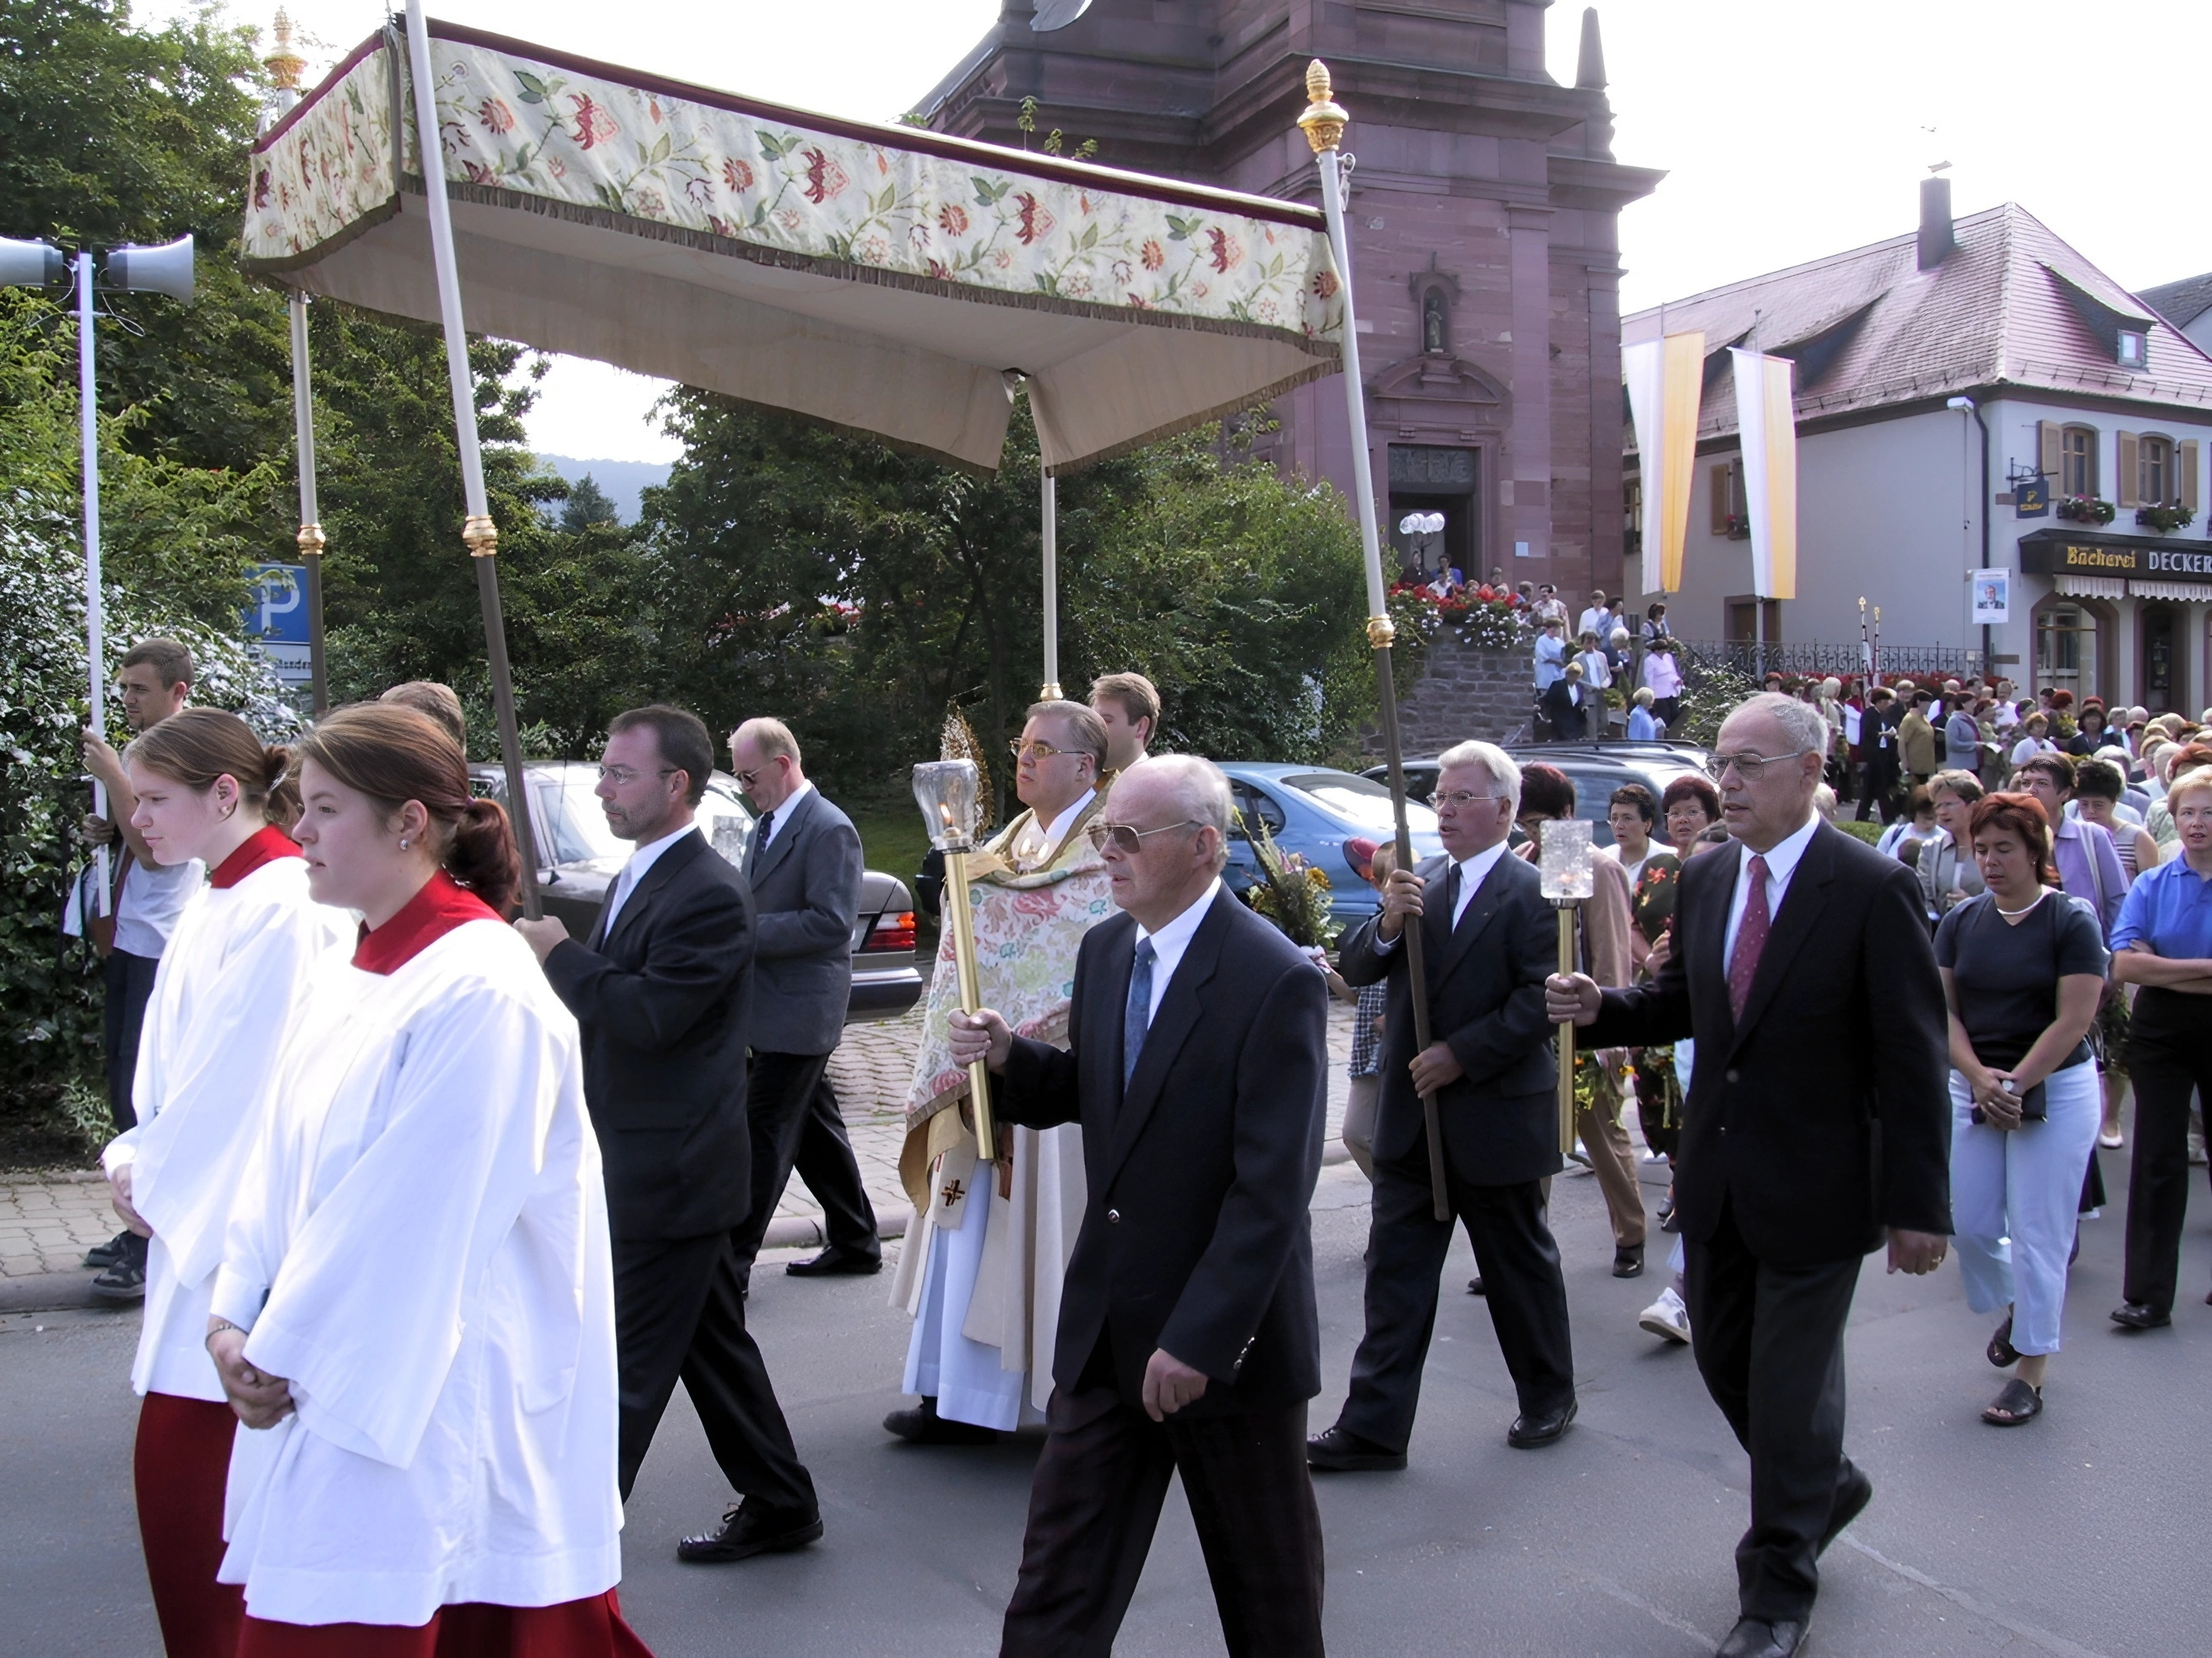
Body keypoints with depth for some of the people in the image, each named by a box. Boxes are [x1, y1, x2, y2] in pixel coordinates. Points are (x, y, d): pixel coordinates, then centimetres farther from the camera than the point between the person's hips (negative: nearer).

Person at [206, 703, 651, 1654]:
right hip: (324, 1380, 8)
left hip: (421, 1404, -8)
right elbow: (283, 1158, 11)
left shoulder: (482, 992, -19)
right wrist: (237, 1316, 1)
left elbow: (410, 1215, -19)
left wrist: (281, 1353, -11)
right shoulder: (348, 978, 9)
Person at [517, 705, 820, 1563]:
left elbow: (651, 1014, -27)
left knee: (626, 1369, -2)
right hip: (648, 1166, 10)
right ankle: (779, 1506, 31)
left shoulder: (708, 894, -19)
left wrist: (561, 954, -16)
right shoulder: (636, 878, 12)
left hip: (671, 1172, -10)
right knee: (714, 1346, 18)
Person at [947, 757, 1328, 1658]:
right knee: (1057, 1584, 11)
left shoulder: (1277, 981, -19)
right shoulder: (1104, 949, 3)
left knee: (1266, 1582, 15)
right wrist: (1009, 1057, -5)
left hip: (1230, 1339, -6)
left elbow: (1272, 1187, -22)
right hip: (1108, 1324, 6)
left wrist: (1200, 1338, -23)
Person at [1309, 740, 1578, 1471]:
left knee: (1520, 1265, 13)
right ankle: (1373, 1425, 9)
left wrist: (1462, 1054, -20)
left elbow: (1543, 999, -17)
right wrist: (1386, 925, -16)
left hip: (1496, 1117, -5)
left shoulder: (1533, 892, -10)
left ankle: (1549, 1396, 33)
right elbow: (1356, 967, 4)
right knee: (1394, 1271, 5)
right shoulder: (1419, 883, 8)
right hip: (1412, 1119, 5)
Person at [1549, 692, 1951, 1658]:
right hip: (1717, 1179, 6)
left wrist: (1918, 1205, -15)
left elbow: (1914, 1059, -14)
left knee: (1791, 1383, 5)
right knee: (1723, 1358, 17)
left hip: (1817, 1184, -6)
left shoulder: (1872, 890, -14)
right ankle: (1824, 1485, 46)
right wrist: (1601, 1010, -7)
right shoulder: (1703, 881, 4)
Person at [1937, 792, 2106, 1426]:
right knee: (1972, 1224, 6)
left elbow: (2073, 1021, -12)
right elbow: (1944, 1010, 1)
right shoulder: (1960, 921, 4)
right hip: (1972, 1088, 4)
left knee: (2037, 1233, -1)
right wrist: (1979, 1077, -13)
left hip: (2055, 1090, -4)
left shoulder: (2072, 921, -8)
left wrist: (2015, 1085, -16)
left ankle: (2031, 1372, 11)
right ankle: (2016, 1305, 37)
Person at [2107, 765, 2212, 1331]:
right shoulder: (2151, 886, 1)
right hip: (2162, 1034, 1)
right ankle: (2147, 1294, 1)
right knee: (2158, 1156, -1)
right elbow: (2125, 965, -11)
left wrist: (2165, 969, -16)